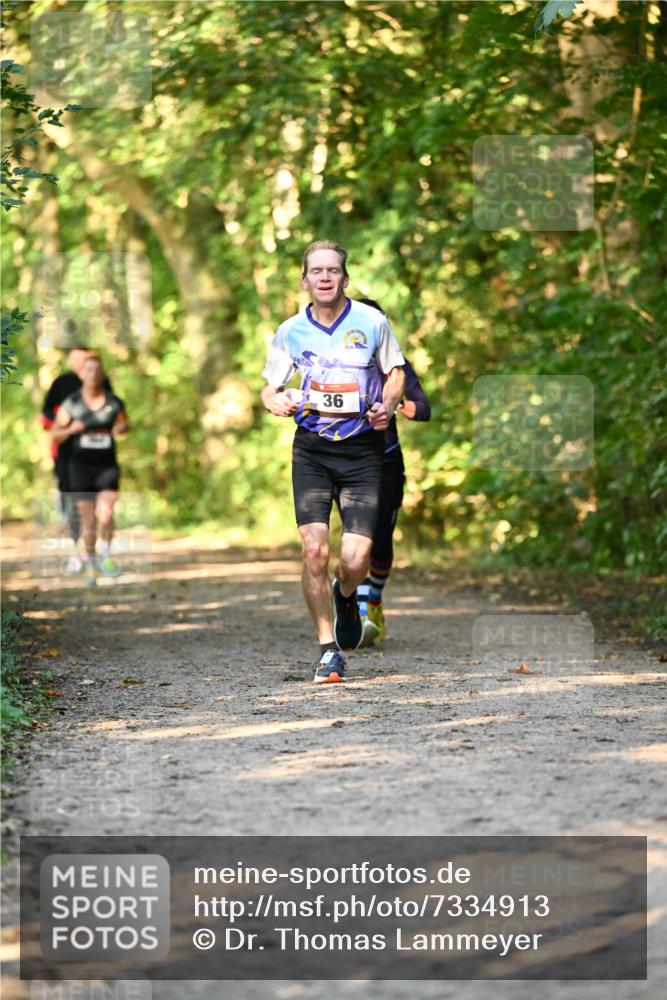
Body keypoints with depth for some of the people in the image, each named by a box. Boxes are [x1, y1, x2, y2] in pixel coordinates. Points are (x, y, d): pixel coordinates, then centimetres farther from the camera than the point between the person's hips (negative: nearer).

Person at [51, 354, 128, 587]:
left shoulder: (114, 402, -2)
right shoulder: (71, 404, -5)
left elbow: (125, 424, 17)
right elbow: (55, 435, 0)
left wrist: (121, 429, -6)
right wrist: (71, 429, -20)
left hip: (107, 466, 0)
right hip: (80, 467, 0)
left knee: (106, 515, -18)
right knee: (88, 521, 4)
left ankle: (105, 554, 6)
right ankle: (90, 563, 25)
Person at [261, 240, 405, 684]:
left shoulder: (372, 322, -1)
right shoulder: (290, 331, 3)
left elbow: (396, 373, 13)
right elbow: (270, 387, 14)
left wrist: (386, 406, -6)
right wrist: (278, 401, -10)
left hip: (363, 450, -1)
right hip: (312, 450, 1)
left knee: (355, 558, -9)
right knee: (314, 550, -13)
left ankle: (346, 597, 30)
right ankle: (329, 649, 2)